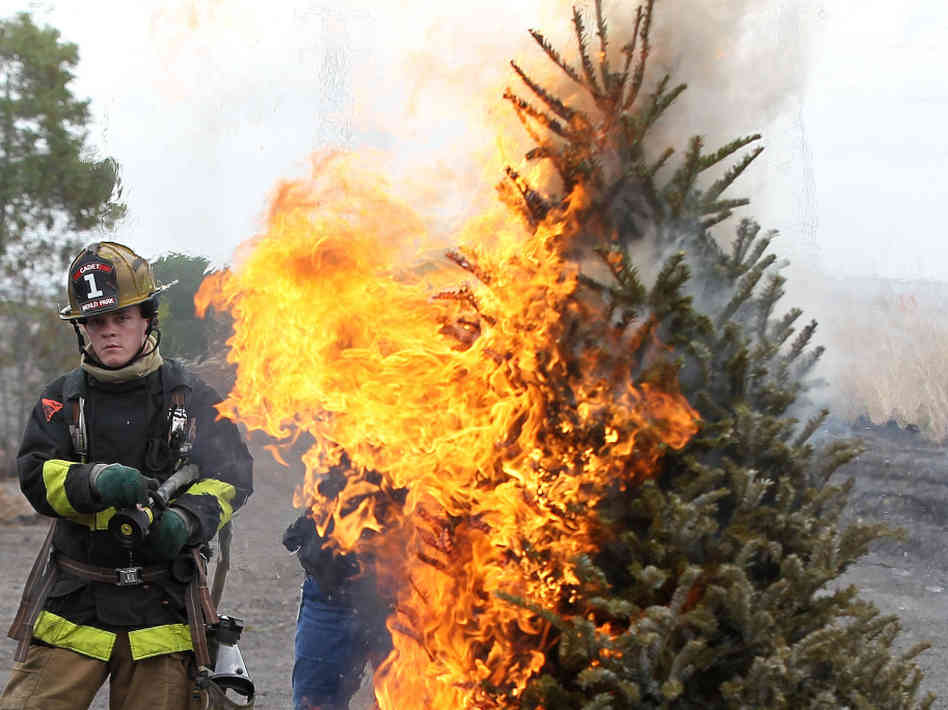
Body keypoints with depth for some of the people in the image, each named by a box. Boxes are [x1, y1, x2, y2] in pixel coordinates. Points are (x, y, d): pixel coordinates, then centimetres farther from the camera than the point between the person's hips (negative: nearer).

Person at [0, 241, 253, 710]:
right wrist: (97, 482, -27)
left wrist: (186, 519, -19)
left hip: (162, 606, 0)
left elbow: (231, 476, 1)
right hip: (73, 601, 0)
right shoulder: (63, 399, 6)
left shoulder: (192, 398, 6)